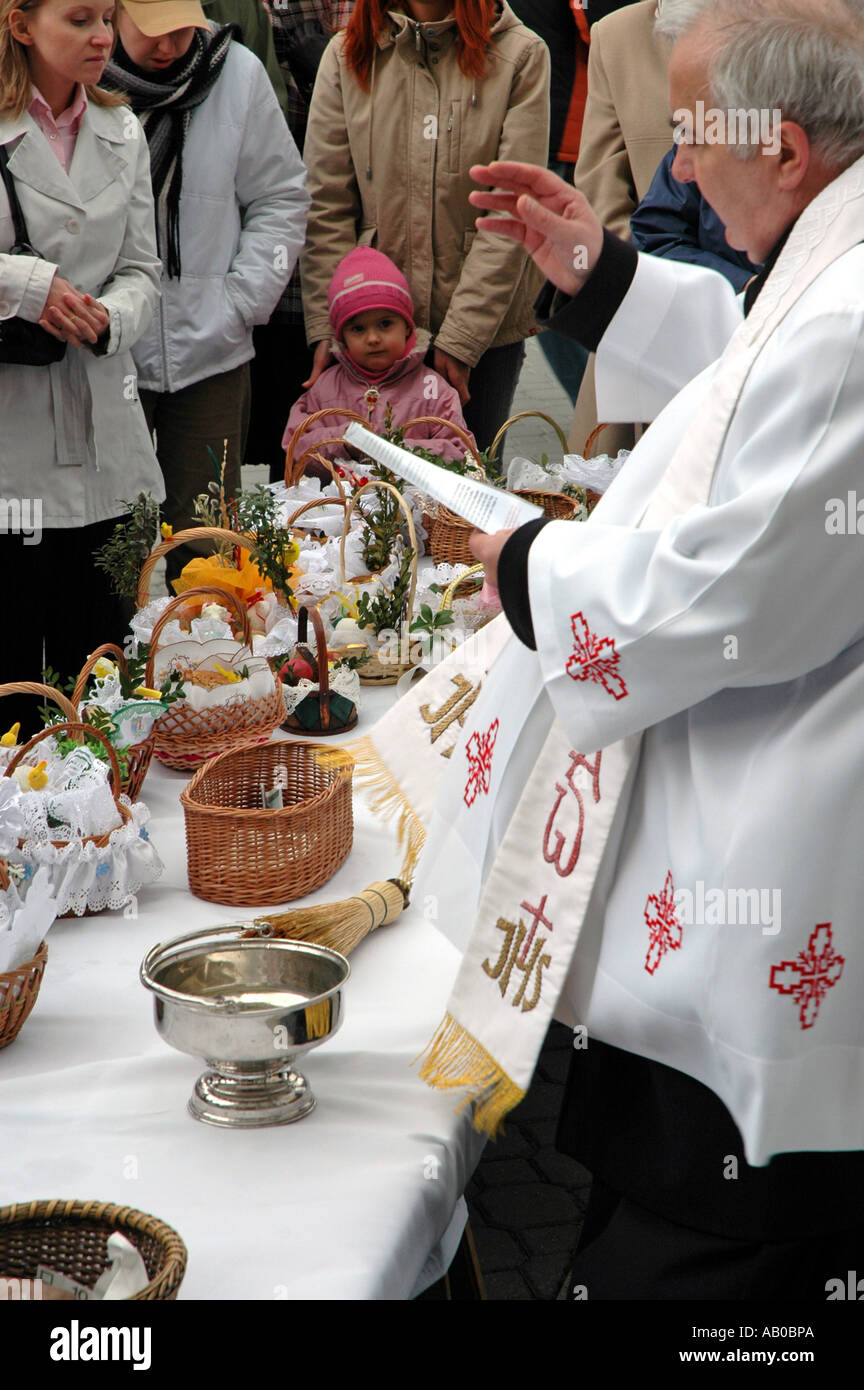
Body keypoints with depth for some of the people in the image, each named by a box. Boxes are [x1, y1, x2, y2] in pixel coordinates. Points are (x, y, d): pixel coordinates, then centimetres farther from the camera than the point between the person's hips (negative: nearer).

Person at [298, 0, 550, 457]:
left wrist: (460, 338, -12)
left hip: (485, 325, -1)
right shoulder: (346, 55, 3)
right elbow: (325, 205, 1)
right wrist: (329, 326, -7)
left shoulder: (521, 55, -4)